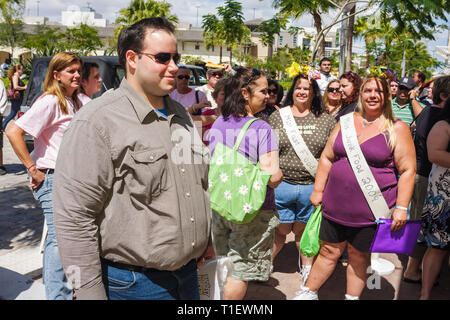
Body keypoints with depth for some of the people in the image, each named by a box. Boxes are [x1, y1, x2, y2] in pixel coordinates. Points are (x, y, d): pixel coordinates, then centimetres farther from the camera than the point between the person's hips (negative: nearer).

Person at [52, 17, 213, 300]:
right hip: (132, 283, -7)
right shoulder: (99, 120, -16)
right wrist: (90, 292, -16)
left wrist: (206, 240, 18)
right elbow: (74, 217, -18)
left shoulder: (181, 115, 9)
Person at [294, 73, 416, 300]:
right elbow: (327, 157, 11)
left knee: (359, 257, 12)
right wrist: (318, 190, 7)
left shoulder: (397, 129, -3)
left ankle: (352, 297, 33)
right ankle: (308, 293, 32)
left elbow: (407, 170, -5)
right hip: (335, 205, 3)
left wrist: (401, 208, -11)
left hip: (370, 211, -3)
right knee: (329, 252, 14)